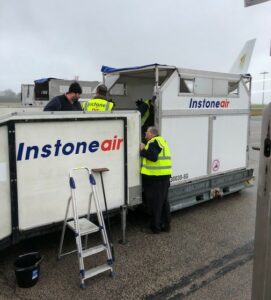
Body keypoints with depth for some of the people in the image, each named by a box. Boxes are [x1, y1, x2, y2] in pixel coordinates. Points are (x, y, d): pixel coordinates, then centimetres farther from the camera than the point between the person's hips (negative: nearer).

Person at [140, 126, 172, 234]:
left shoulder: (153, 142, -12)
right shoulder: (161, 140, 19)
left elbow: (153, 157, -25)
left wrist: (143, 150, -14)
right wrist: (144, 150, 13)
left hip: (156, 177, -10)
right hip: (164, 175, 10)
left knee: (154, 202, 1)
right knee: (163, 201, 16)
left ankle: (156, 226, 10)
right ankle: (165, 225, 25)